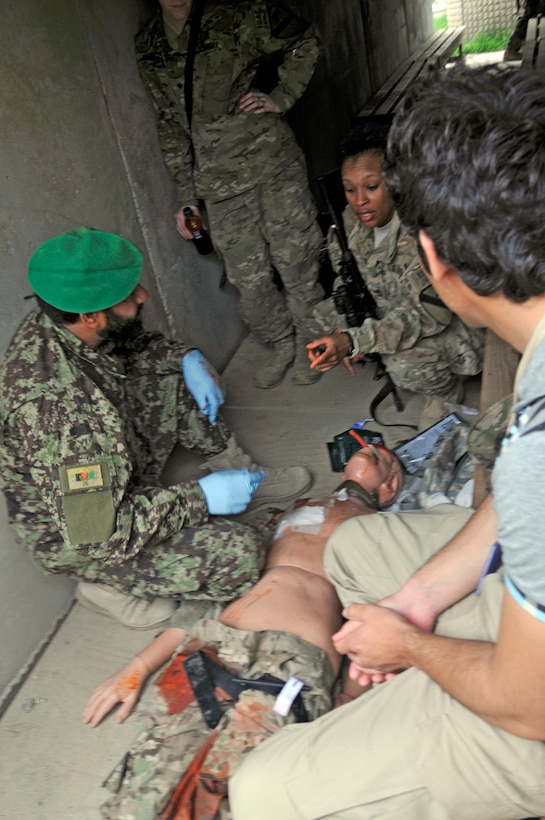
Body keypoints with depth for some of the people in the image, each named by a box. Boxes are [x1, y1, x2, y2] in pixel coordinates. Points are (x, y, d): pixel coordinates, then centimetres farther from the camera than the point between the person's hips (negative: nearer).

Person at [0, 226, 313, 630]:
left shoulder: (59, 324, -13)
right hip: (79, 540, -8)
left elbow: (136, 343, 9)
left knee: (173, 378, 5)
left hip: (111, 477, 9)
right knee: (241, 554, -20)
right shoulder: (53, 404, -39)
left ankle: (245, 475, 14)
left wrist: (188, 358, -8)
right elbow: (95, 534, -34)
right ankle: (110, 586, -2)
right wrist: (200, 498, -27)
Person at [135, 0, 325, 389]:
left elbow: (305, 42, 8)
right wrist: (187, 198, 14)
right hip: (220, 183, 3)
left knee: (296, 263, 2)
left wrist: (280, 98, -4)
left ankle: (308, 345, 23)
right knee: (248, 279, 3)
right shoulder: (148, 48, 11)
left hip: (272, 163, -3)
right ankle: (281, 345, 27)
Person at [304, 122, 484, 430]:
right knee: (320, 318, -2)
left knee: (406, 363, -36)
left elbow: (426, 314, -36)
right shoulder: (352, 219, -10)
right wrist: (346, 331, -16)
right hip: (389, 309, 8)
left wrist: (354, 341, -46)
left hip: (454, 322, -7)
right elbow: (348, 280, 3)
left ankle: (447, 390, 1)